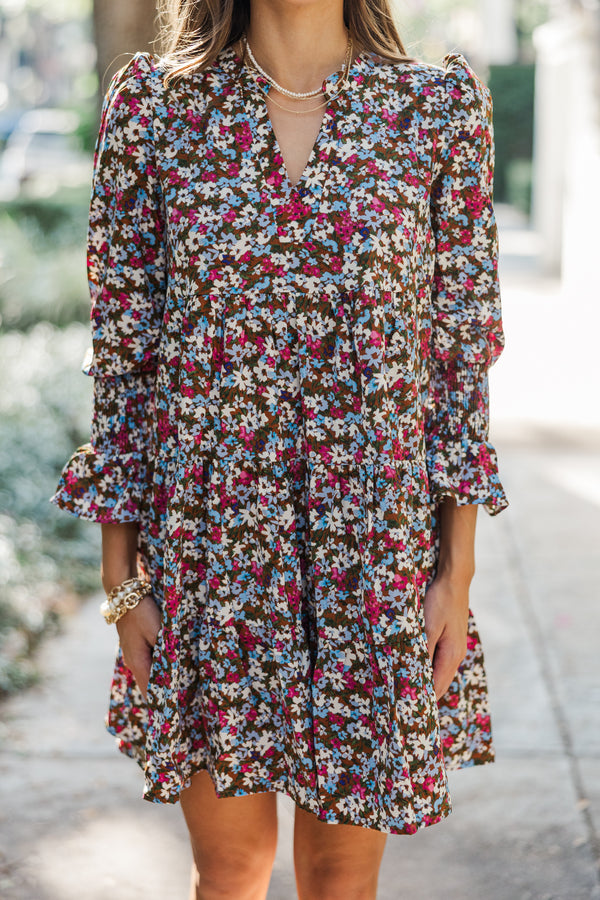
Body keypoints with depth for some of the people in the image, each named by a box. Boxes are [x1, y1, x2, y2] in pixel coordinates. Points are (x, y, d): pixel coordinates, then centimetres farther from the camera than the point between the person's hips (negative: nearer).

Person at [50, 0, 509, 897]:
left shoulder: (440, 104, -1)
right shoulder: (150, 101, -1)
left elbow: (463, 351, 1)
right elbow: (122, 350, 1)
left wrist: (457, 571, -2)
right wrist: (120, 573, 0)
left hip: (377, 548, 0)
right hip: (207, 542, 0)